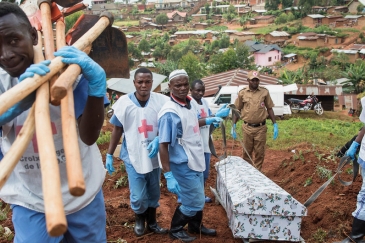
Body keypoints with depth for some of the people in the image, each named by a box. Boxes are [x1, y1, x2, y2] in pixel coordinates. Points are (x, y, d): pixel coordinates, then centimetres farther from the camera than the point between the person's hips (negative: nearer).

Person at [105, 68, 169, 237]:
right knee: (138, 196, 3)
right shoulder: (124, 102, -10)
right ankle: (139, 220, 34)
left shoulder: (161, 101, -10)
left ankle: (152, 222, 40)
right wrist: (109, 154, 1)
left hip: (154, 156, 2)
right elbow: (117, 130, 0)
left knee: (153, 194, 16)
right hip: (133, 157, -1)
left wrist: (158, 139, -21)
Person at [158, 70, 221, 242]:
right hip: (183, 165, -8)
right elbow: (163, 145, -23)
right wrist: (168, 175, -25)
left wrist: (207, 121, 16)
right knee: (194, 202, 4)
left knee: (197, 199, 22)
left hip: (196, 161, 8)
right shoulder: (169, 112, -23)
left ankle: (196, 226, 43)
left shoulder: (188, 104, 2)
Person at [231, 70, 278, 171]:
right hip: (247, 128, 0)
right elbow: (237, 110, 6)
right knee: (247, 152, 12)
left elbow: (269, 109, 7)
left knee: (259, 153, 8)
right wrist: (233, 126, 0)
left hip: (261, 128, 0)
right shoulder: (242, 93, 0)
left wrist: (275, 124, 2)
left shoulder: (265, 92, 0)